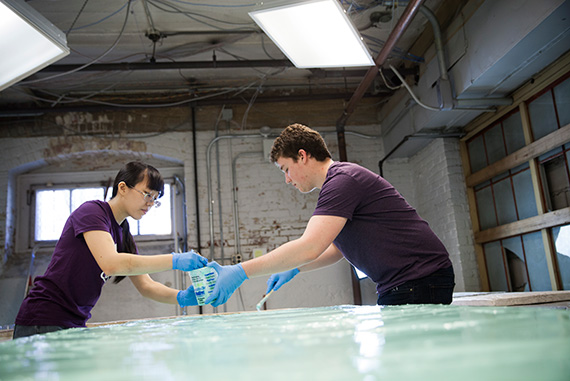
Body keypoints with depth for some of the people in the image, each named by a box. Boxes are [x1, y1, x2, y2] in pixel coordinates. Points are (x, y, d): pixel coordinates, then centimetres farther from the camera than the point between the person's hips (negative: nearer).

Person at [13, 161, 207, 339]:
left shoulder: (123, 233, 12)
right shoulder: (92, 211, -13)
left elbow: (145, 285, 9)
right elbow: (111, 263, -30)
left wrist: (181, 297, -10)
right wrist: (175, 260, -30)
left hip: (76, 324, 8)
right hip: (45, 324, -8)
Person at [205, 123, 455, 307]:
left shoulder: (342, 179, -17)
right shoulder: (339, 181, 16)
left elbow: (309, 247, -28)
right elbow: (337, 249, 26)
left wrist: (240, 272, -24)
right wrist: (294, 269, 14)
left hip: (421, 284, -10)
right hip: (398, 288, 10)